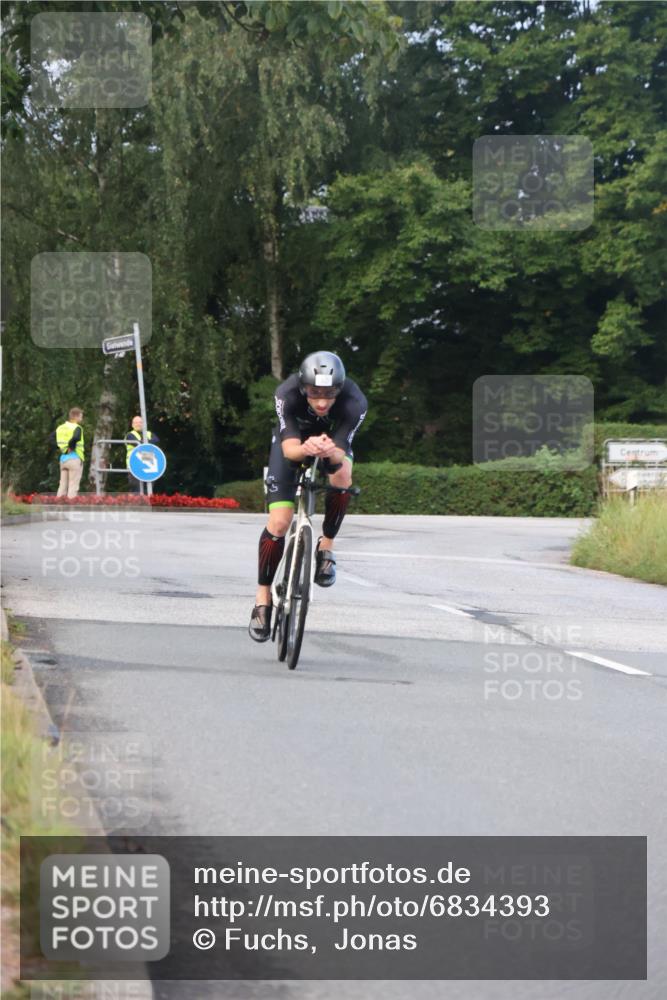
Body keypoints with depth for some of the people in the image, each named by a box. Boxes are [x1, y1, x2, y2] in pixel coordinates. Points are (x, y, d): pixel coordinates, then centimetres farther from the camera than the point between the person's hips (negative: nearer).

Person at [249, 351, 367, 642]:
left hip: (333, 442, 1)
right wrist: (306, 449, -62)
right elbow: (289, 449, -39)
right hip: (293, 441, -1)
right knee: (279, 523, -12)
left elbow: (340, 453, -36)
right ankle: (263, 599, 4)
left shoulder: (354, 402, -36)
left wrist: (330, 451, -60)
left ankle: (326, 546, -9)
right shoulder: (287, 395, -36)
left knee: (342, 478, -34)